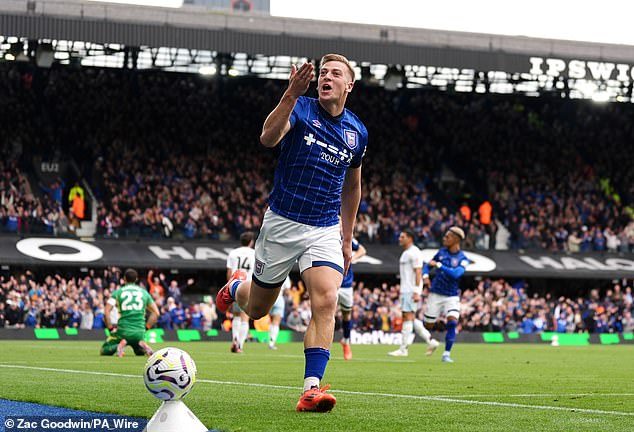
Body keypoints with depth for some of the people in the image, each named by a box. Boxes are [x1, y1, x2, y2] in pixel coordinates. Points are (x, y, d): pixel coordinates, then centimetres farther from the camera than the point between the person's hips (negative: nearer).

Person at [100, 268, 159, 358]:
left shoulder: (117, 292, 3)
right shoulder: (144, 293, 11)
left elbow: (106, 313, -5)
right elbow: (156, 313, 13)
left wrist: (111, 329, 6)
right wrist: (145, 328, 17)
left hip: (123, 331, -2)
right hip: (139, 333, 2)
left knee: (104, 350, 15)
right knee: (140, 352, 30)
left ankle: (118, 346, -18)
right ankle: (142, 347, -8)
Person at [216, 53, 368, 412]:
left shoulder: (357, 133, 5)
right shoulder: (301, 110, -8)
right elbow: (269, 138, -31)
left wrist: (348, 239, 20)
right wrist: (292, 95, -44)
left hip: (325, 230, 2)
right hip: (282, 223, -2)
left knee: (326, 302, -22)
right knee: (256, 309, 13)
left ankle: (311, 389, -25)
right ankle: (234, 289, 51)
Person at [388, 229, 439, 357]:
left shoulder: (414, 253, -11)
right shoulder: (405, 253, 19)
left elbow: (418, 272, -17)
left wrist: (416, 292, -23)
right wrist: (402, 292, 22)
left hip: (411, 291, -10)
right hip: (405, 290, 10)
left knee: (408, 317, -9)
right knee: (411, 319, 9)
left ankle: (403, 349, -8)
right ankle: (430, 342, 13)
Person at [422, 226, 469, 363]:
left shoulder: (463, 259, -8)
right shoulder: (442, 252, 3)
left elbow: (455, 274, -25)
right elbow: (428, 265, 14)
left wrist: (438, 265, -22)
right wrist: (425, 276, -7)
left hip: (452, 296, -3)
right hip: (435, 294, 3)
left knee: (452, 322, -20)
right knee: (428, 326, 5)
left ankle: (446, 354, -15)